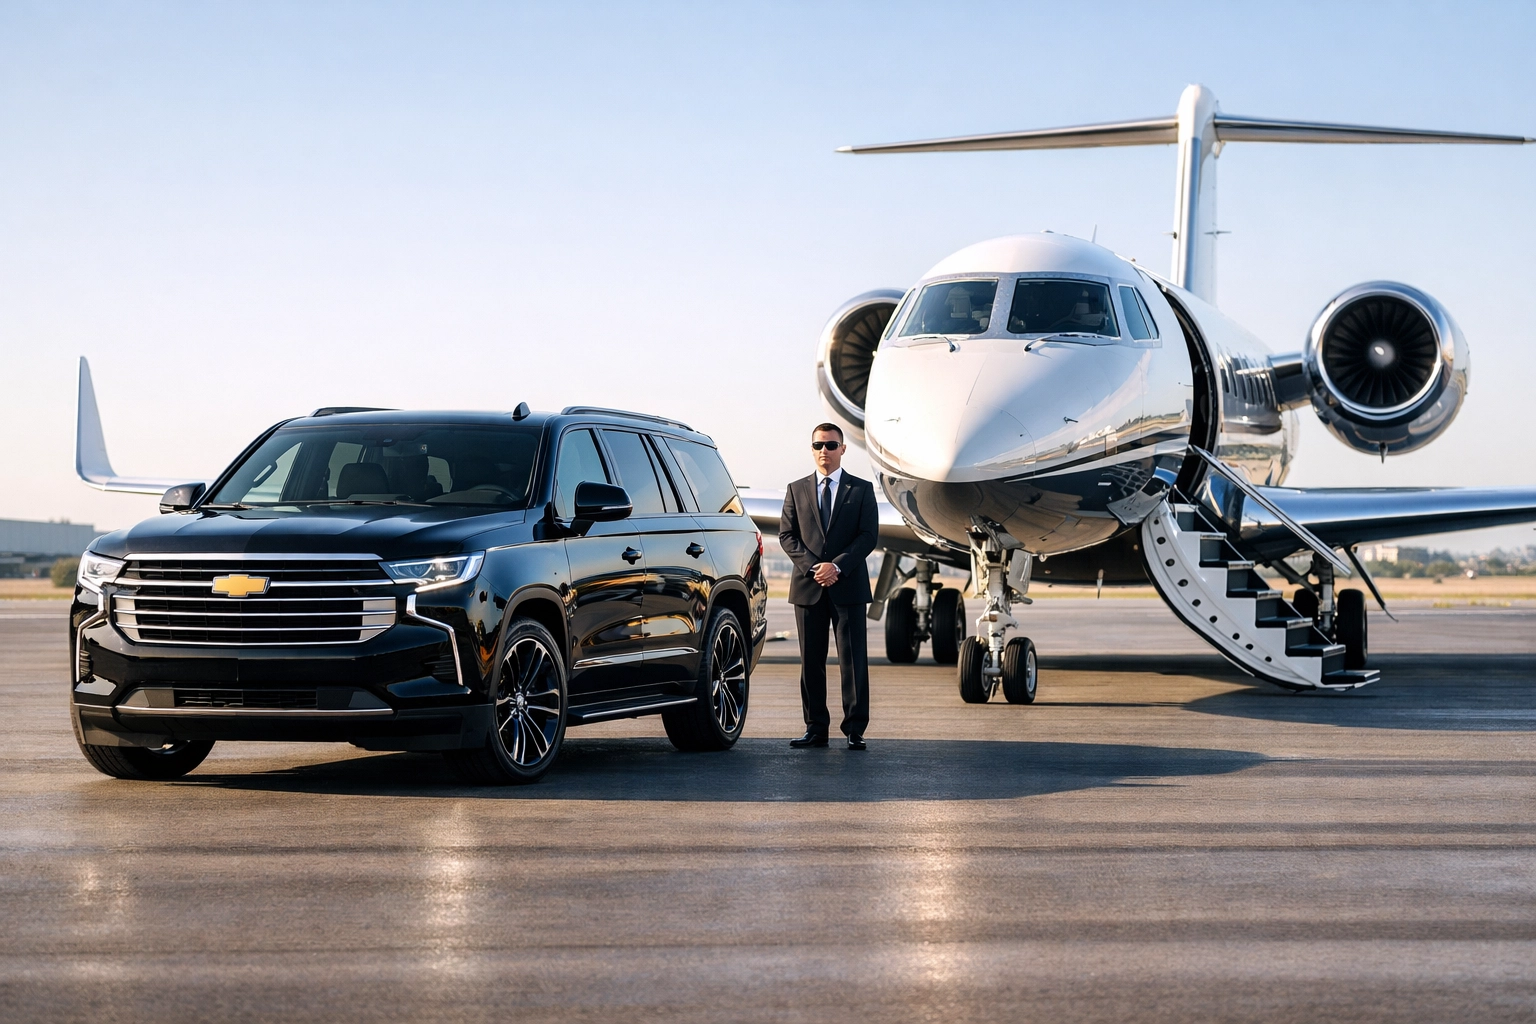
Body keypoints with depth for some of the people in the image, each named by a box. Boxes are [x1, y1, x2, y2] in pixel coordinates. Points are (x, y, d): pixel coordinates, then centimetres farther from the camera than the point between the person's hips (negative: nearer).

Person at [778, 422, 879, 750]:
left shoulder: (862, 489, 6)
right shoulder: (797, 490, 12)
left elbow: (869, 535, -2)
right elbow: (787, 535, 6)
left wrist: (837, 566, -14)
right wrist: (813, 566, -9)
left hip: (848, 586, -2)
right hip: (808, 587, 2)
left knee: (853, 659, -3)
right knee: (811, 661, 3)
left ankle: (854, 730, -1)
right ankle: (816, 728, 8)